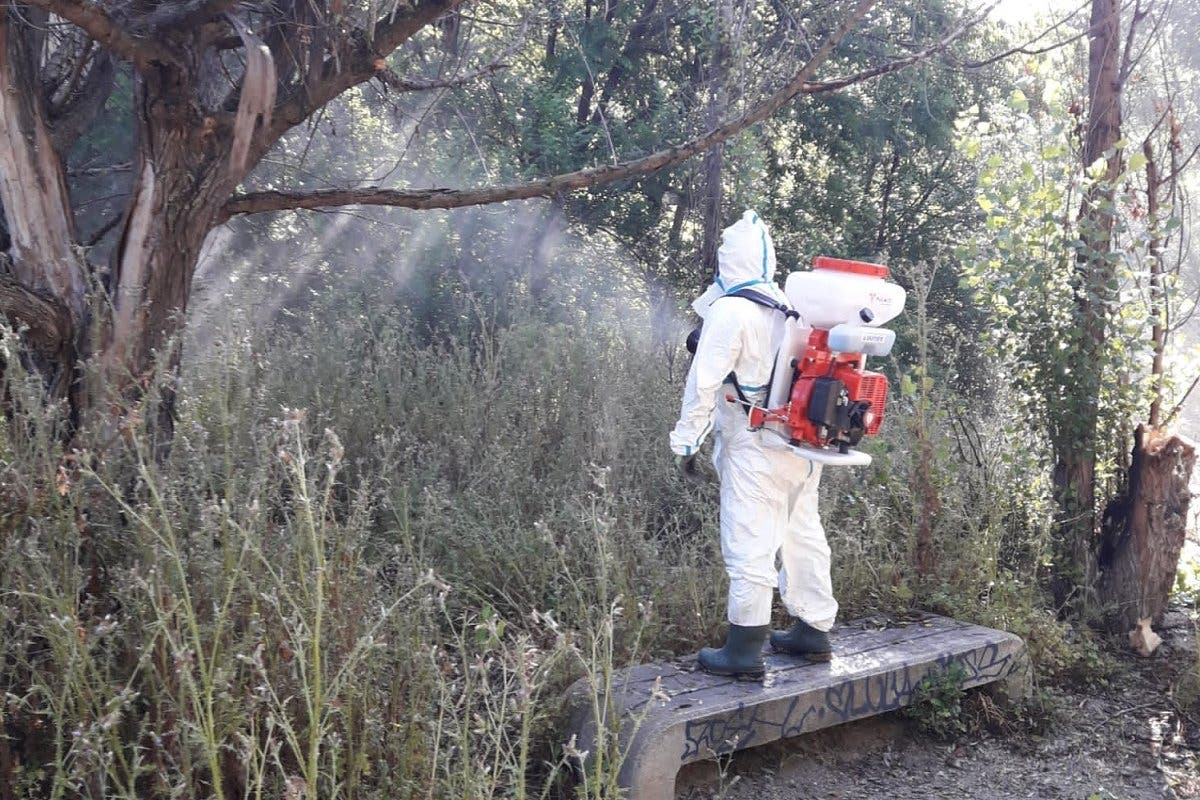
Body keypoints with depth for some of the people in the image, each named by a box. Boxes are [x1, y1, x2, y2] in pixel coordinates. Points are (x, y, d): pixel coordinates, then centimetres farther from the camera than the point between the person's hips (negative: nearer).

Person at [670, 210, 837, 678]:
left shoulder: (730, 311, -14)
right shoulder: (791, 306, 7)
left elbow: (704, 381, -14)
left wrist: (686, 440, -7)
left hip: (755, 448, -8)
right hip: (804, 446, 8)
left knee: (749, 545, -3)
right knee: (803, 536, 16)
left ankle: (745, 649, 2)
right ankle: (813, 631, 26)